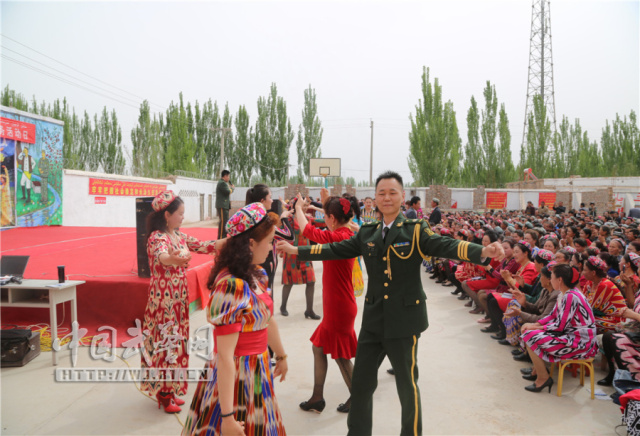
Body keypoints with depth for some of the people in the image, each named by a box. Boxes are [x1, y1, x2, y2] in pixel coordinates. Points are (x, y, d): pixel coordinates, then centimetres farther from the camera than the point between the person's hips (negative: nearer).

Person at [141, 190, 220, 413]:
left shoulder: (179, 236, 7)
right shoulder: (157, 238, -18)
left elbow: (200, 246, 13)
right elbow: (162, 257, -39)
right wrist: (174, 259, -61)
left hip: (178, 299, 8)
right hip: (164, 300, -8)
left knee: (176, 341, 14)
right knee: (165, 342, 0)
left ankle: (170, 390, 27)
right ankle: (164, 395, 15)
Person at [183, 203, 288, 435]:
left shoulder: (257, 275, 0)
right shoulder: (231, 286, -26)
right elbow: (224, 357, -25)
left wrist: (281, 355, 28)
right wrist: (227, 415, -22)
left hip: (258, 374, 8)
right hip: (235, 379, -8)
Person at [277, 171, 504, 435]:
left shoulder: (415, 230, -5)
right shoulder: (367, 233, 8)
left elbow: (446, 246, -18)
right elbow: (336, 250, 10)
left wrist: (483, 251, -35)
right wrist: (296, 250, 7)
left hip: (404, 320, -4)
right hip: (373, 319, 4)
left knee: (407, 385, 11)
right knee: (361, 382, 13)